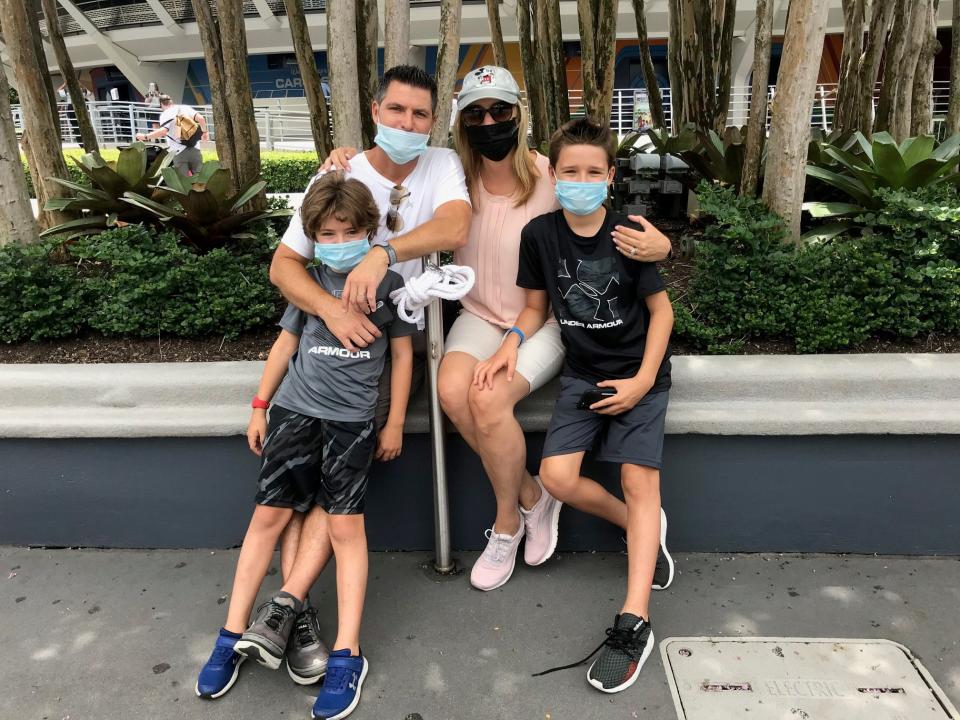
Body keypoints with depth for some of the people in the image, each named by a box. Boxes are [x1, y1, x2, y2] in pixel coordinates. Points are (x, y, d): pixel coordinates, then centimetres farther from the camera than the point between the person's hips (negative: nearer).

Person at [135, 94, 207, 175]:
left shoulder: (165, 114, -2)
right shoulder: (185, 108, 10)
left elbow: (163, 131, -17)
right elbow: (201, 118, -2)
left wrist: (145, 136, -8)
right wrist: (204, 132, 15)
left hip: (179, 152, -4)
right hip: (194, 149, 4)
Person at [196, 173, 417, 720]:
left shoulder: (389, 284, 1)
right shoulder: (308, 280, 7)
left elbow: (402, 353, 4)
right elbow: (288, 341, 15)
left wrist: (396, 423, 2)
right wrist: (260, 406, 15)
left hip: (351, 418, -2)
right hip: (295, 408, 3)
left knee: (344, 524, -7)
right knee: (270, 513, 2)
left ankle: (348, 655, 0)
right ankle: (233, 636, 14)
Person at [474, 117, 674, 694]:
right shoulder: (540, 234, -4)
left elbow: (661, 309, -4)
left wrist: (642, 381, -12)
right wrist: (513, 340, -13)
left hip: (639, 370, -3)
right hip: (583, 372, 3)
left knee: (638, 477, -14)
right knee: (558, 476, -13)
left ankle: (635, 623, -12)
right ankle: (642, 524, 15)